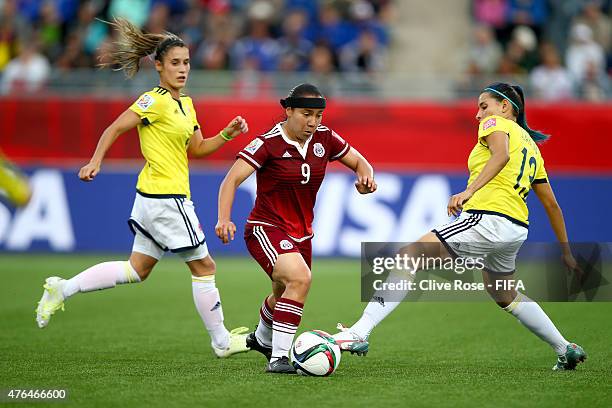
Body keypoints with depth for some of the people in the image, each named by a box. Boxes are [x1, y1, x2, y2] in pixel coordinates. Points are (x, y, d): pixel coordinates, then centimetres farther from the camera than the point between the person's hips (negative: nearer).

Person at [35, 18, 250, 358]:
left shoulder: (185, 103, 13)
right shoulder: (155, 100, -14)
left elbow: (197, 149, 18)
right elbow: (115, 129, -14)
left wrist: (228, 134, 5)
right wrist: (96, 162, -23)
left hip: (153, 199, 9)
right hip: (166, 198, -9)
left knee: (136, 270, 14)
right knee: (204, 267, 1)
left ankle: (63, 289, 14)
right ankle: (222, 342, 13)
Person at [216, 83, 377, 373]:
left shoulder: (324, 138, -1)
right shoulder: (268, 143, -17)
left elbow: (358, 162, 12)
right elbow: (232, 179, -22)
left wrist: (365, 177, -12)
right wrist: (224, 219, -37)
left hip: (301, 234, 7)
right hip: (266, 230, -7)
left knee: (285, 294, 25)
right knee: (300, 277, -31)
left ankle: (262, 338, 59)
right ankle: (278, 358, -26)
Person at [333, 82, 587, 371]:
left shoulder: (497, 123, 4)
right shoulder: (531, 146, 26)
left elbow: (502, 154, -20)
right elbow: (551, 204, 27)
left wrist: (469, 191, -31)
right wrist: (566, 252, 31)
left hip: (488, 216, -9)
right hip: (517, 227, 9)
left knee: (409, 256, -13)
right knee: (505, 295, 32)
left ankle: (359, 333, -26)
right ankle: (566, 350, 34)